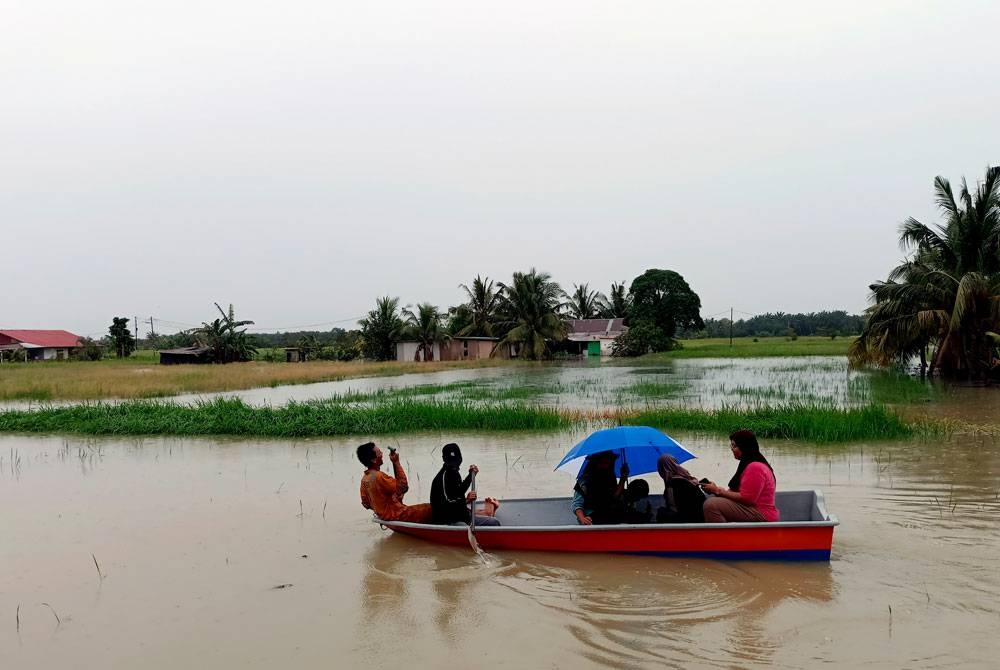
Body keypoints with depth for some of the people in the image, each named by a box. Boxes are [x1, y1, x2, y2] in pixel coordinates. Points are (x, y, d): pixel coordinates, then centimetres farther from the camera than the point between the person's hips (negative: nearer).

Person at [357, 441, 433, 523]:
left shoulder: (364, 479, 1)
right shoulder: (378, 476, -27)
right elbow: (403, 486, -23)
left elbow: (366, 504, 10)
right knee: (429, 508, -8)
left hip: (382, 515, 10)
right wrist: (396, 463, -20)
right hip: (395, 515, -10)